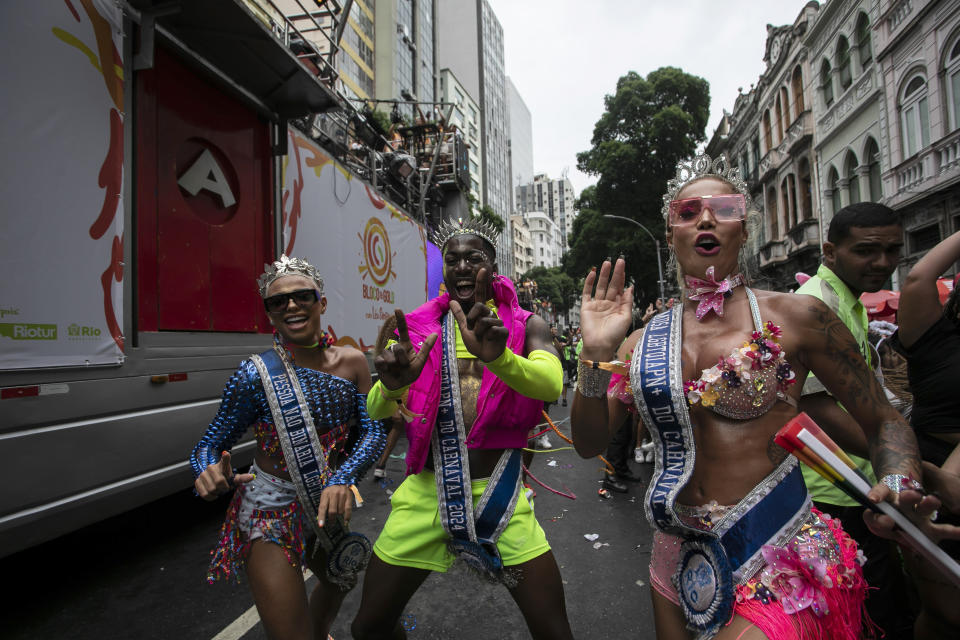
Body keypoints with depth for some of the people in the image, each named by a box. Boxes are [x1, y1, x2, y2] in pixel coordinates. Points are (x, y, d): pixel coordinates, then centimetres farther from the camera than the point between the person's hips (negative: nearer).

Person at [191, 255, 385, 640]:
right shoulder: (257, 374, -18)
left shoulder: (351, 362, -8)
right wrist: (210, 474, -32)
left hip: (329, 506, 5)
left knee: (339, 582, 32)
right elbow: (209, 446, -10)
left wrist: (343, 479, -26)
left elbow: (372, 432, -10)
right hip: (272, 512, -5)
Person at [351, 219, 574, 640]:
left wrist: (498, 356, -40)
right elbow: (376, 409, -5)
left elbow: (551, 384, -20)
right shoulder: (418, 326, 3)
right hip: (426, 492, 2)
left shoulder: (525, 325, 0)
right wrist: (392, 385, -30)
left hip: (500, 494, -1)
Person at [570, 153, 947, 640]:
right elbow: (589, 445, -4)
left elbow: (883, 422, 1)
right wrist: (596, 355, -16)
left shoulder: (794, 317, -7)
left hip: (778, 569, -3)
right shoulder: (645, 342, -2)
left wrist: (901, 489, -19)